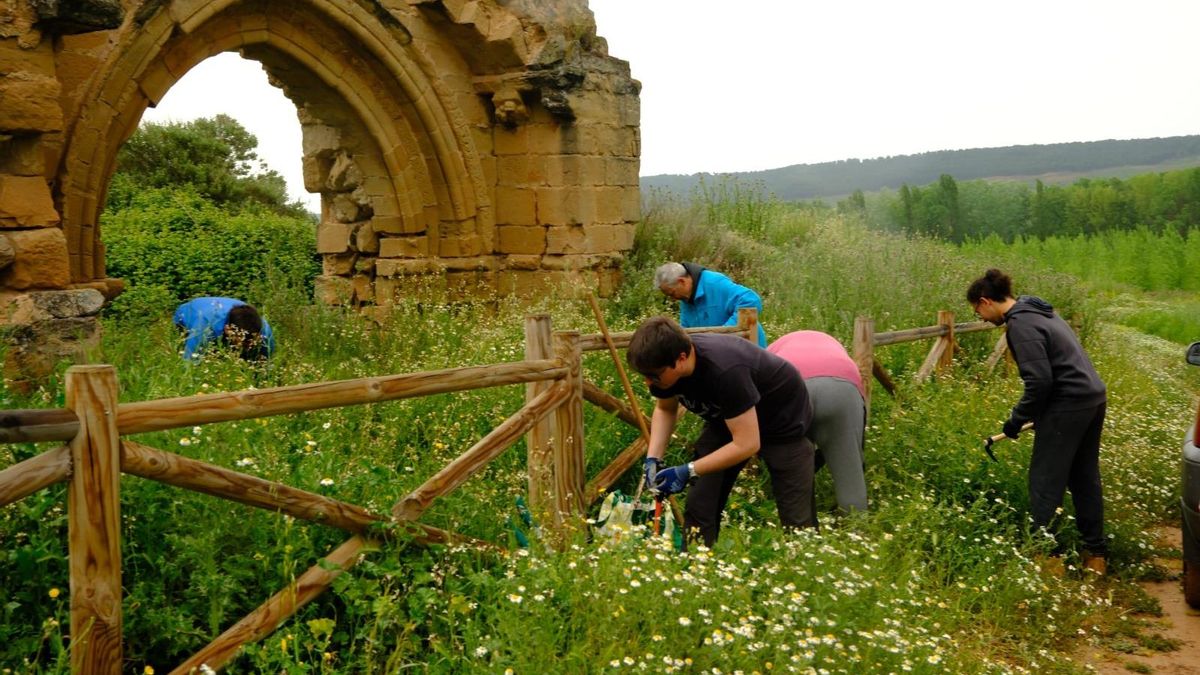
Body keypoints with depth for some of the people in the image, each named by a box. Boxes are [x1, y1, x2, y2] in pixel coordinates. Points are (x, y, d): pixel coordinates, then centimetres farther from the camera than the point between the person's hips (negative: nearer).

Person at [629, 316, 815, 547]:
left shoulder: (725, 370, -41)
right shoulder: (665, 365, -19)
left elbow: (747, 444, -36)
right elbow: (664, 409, 2)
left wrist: (688, 472, -34)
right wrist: (653, 459, -13)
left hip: (782, 418, -6)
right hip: (726, 419, 6)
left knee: (797, 519, -9)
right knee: (699, 508, -5)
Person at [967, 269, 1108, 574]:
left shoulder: (1020, 324, -16)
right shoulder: (1037, 311, 14)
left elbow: (1039, 381, -22)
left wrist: (1016, 420, -9)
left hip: (1068, 405, -10)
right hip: (1094, 398, 10)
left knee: (1045, 483, -1)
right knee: (1085, 478, 17)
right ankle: (1096, 553, 26)